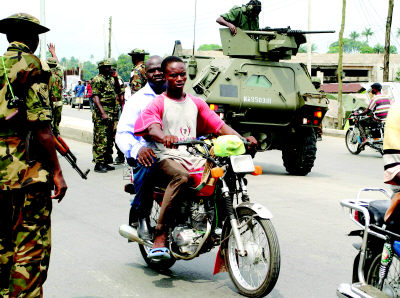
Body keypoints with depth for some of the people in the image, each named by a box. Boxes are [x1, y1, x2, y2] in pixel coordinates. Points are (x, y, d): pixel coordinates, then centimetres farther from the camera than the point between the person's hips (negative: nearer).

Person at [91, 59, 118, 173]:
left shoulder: (111, 79, 18)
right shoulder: (97, 80, -8)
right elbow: (95, 97, -16)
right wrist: (103, 113, -23)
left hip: (111, 113, 9)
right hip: (101, 114, -9)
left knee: (109, 139, 12)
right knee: (100, 139, -8)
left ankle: (106, 161, 20)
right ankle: (98, 164, -5)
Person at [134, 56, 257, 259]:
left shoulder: (196, 103, 20)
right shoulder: (158, 103, 4)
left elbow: (219, 125, 11)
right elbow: (151, 128, -16)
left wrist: (242, 138, -7)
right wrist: (165, 137, -40)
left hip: (194, 158, 5)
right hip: (167, 158, -5)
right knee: (181, 177, -38)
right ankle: (160, 237, -33)